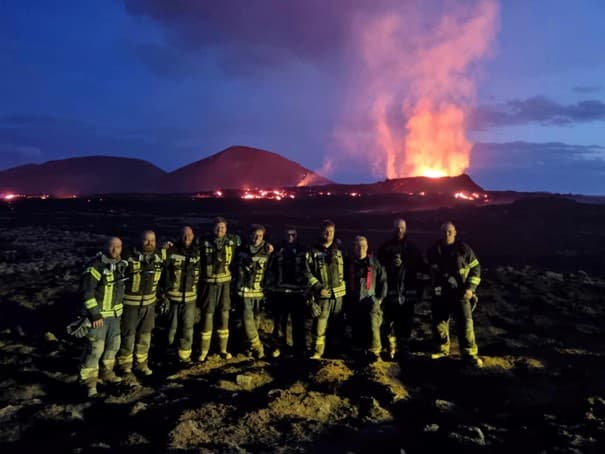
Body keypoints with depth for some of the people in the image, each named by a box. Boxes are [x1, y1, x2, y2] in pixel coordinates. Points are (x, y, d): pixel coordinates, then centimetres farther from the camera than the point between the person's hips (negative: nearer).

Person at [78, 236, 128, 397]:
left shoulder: (120, 265, 4)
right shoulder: (96, 266, -20)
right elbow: (86, 291, -22)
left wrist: (122, 307, 22)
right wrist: (94, 314, -24)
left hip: (115, 313, 8)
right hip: (99, 314, -8)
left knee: (113, 344, 18)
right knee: (95, 348, -3)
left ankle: (106, 372, 36)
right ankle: (89, 381, 11)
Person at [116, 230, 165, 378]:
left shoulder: (160, 256, -4)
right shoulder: (129, 257, -16)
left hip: (149, 302, 4)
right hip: (131, 303, -4)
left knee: (145, 334, 15)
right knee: (128, 335, 6)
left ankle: (141, 363, 31)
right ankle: (125, 365, 23)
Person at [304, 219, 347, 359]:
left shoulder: (339, 250, 11)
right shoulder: (313, 251, -2)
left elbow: (345, 270, 17)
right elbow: (307, 272, -6)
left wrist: (344, 286, 8)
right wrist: (318, 287, -14)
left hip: (338, 294, 4)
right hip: (322, 294, -4)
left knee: (338, 324, 12)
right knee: (319, 324, -5)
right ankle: (317, 352, 5)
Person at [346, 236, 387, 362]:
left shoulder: (374, 263, 5)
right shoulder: (349, 264, 7)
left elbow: (383, 281, 8)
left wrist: (380, 298, 2)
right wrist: (346, 301, 10)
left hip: (370, 300, -2)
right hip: (353, 303, 3)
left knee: (373, 324, -21)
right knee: (356, 329, 8)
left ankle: (374, 351, -15)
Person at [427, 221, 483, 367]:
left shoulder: (464, 249, -4)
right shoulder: (434, 250, 3)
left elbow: (475, 268, 0)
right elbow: (429, 271, 15)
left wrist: (470, 288, -9)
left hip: (460, 293, -3)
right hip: (440, 294, 3)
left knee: (465, 323, -3)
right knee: (439, 322, 10)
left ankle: (469, 353, 10)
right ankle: (442, 349, 28)